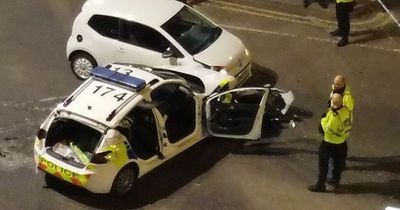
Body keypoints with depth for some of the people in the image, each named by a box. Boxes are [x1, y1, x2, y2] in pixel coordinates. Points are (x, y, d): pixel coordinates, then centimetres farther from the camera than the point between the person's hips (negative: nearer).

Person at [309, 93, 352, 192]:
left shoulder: (333, 116, -33)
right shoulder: (346, 110, -12)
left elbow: (327, 129, -21)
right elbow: (348, 123, 1)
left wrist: (323, 120, -5)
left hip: (330, 143, -7)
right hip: (342, 142, 7)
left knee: (323, 164, 8)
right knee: (338, 163, 23)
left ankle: (320, 185, 15)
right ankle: (336, 180, 39)